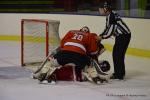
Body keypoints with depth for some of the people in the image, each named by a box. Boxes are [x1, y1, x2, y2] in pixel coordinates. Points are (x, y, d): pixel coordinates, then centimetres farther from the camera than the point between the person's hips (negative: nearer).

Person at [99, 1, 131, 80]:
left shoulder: (111, 15, -19)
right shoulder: (109, 16, 13)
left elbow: (111, 31, -21)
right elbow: (107, 29, 20)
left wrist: (102, 37, -11)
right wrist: (100, 36, 9)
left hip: (124, 35, -11)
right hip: (121, 36, 11)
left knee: (118, 54, -9)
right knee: (115, 54, 16)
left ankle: (119, 74, -6)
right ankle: (120, 72, 25)